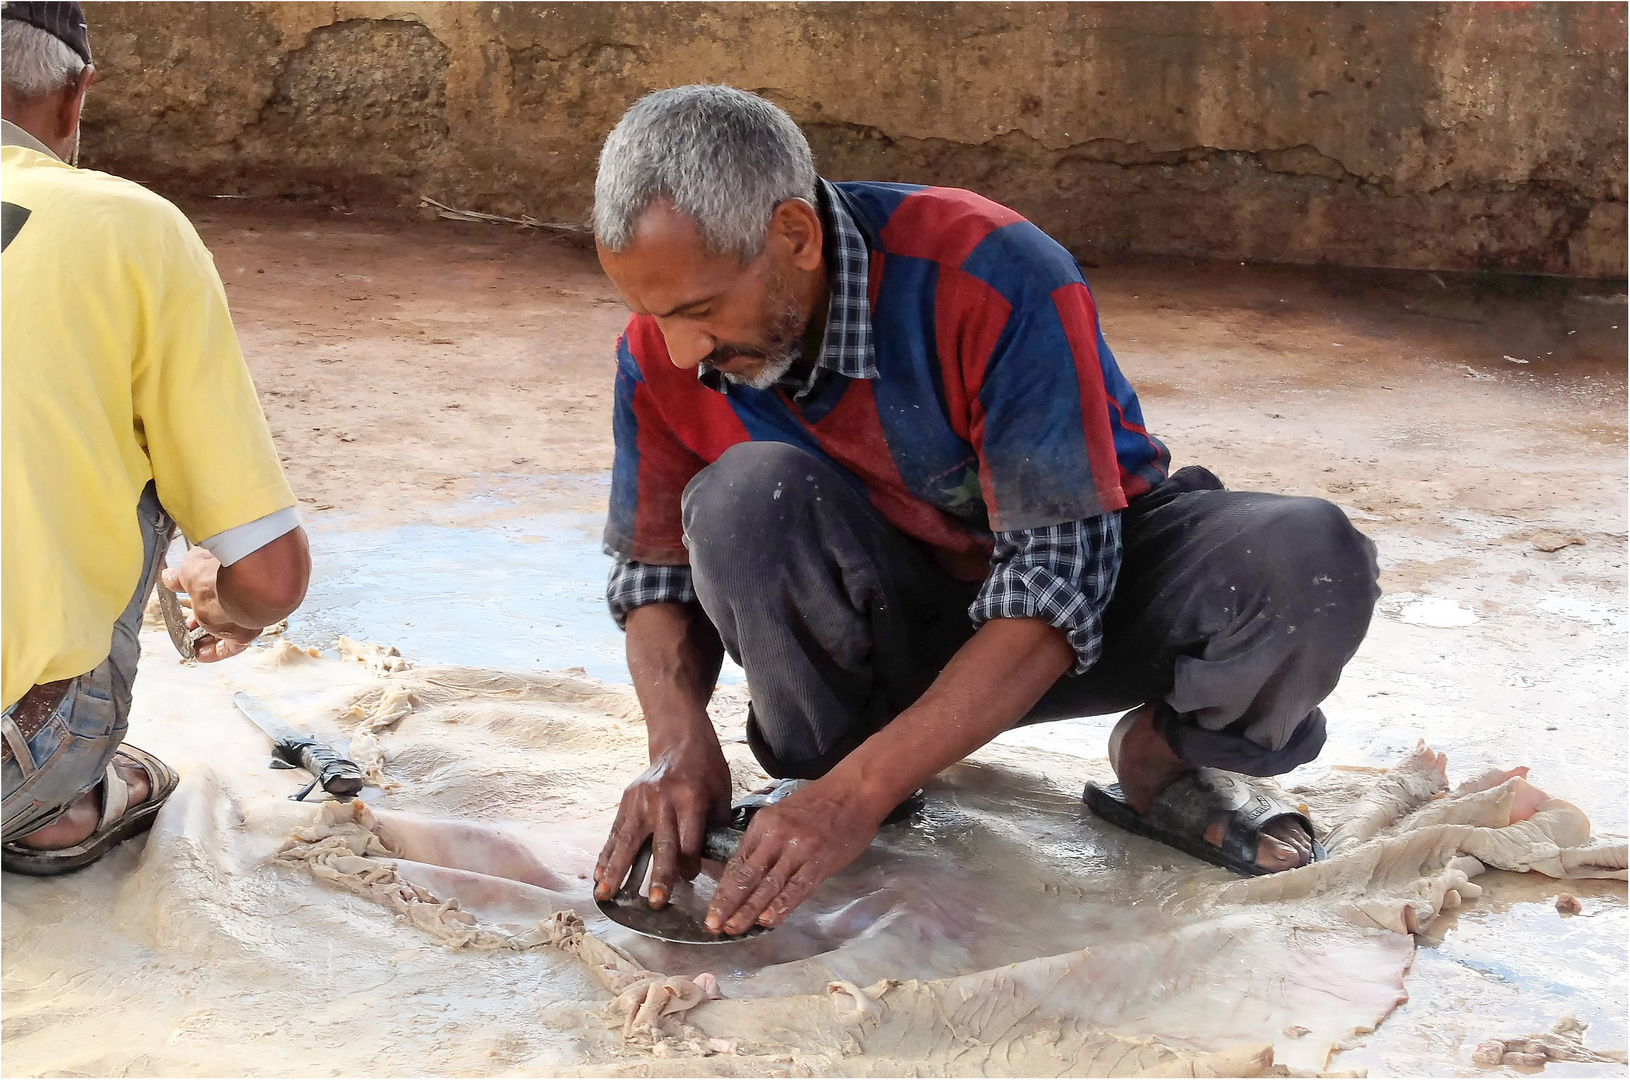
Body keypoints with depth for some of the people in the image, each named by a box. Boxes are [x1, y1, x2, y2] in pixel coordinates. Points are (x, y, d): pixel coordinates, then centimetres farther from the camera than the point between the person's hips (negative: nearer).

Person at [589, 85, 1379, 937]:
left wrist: (860, 792, -38)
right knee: (745, 495, -30)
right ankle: (824, 772, -8)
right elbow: (657, 574, -2)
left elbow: (1056, 584, -32)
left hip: (1095, 577, -2)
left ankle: (1164, 756, -3)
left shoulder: (994, 277, -31)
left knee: (1311, 562, -33)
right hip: (894, 623, 2)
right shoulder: (662, 351, -15)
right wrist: (679, 740, -24)